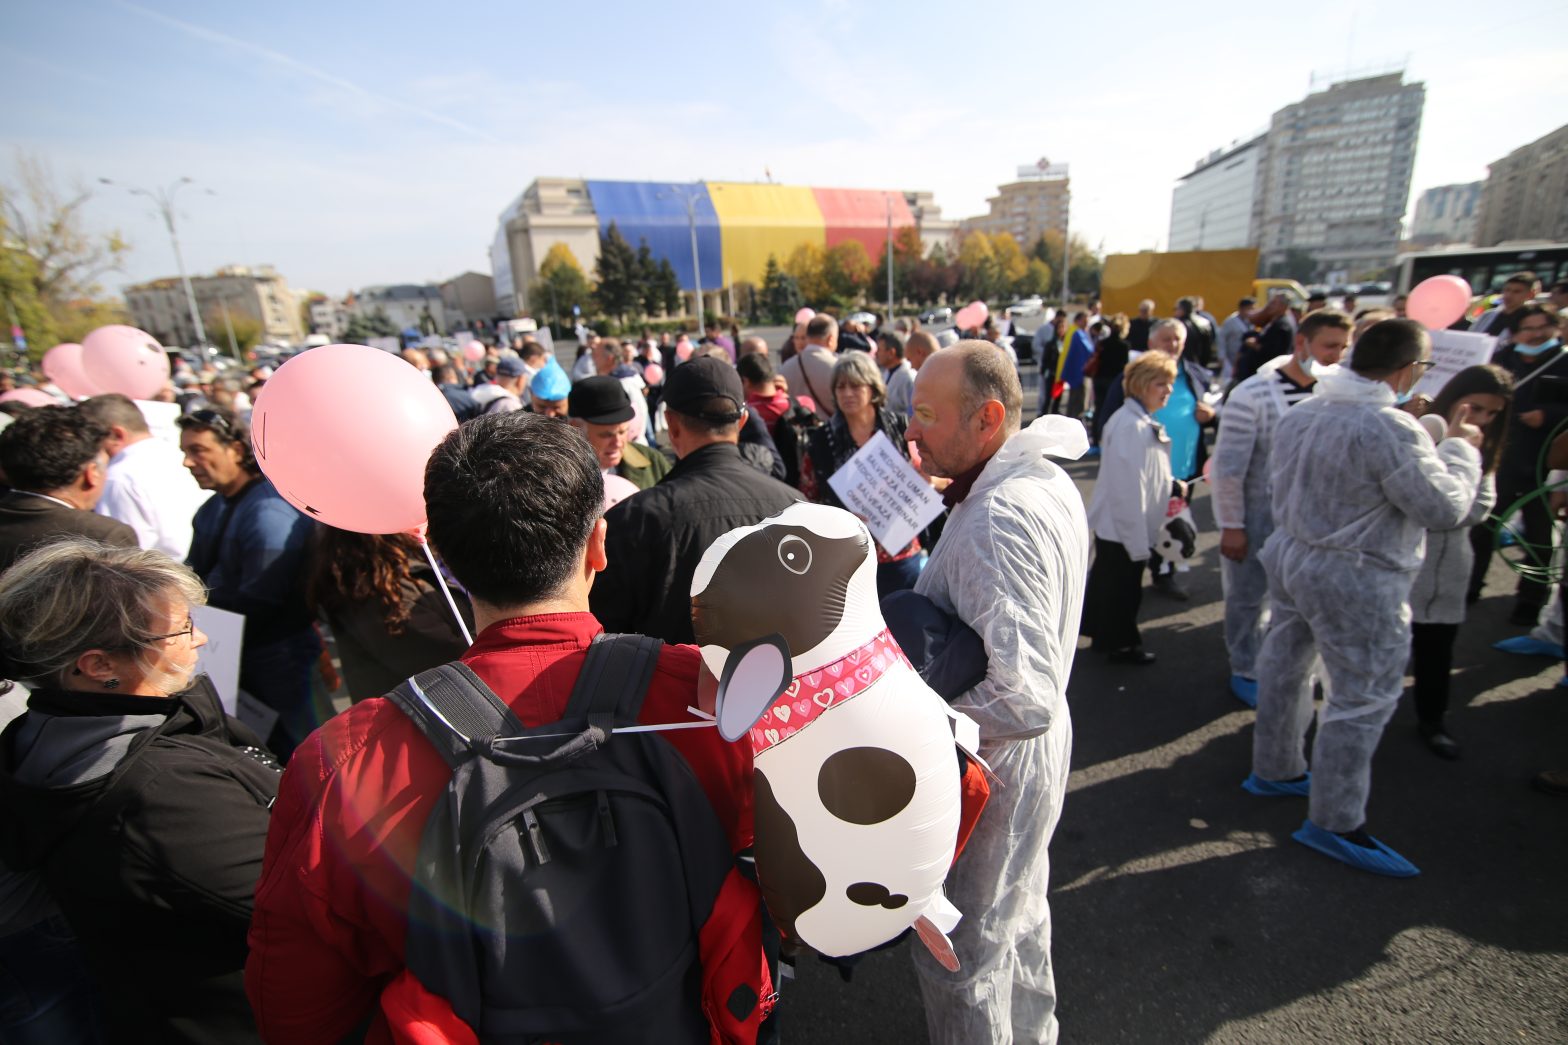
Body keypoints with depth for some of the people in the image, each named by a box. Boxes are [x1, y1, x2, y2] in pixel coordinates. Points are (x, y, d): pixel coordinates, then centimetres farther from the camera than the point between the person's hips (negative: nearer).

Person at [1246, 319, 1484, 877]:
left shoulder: (1300, 413, 1)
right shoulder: (1391, 428, -24)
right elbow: (1445, 508, -16)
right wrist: (1459, 447, -2)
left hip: (1290, 556, 8)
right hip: (1355, 581, -8)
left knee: (1283, 666, 20)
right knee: (1363, 697, 4)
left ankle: (1274, 769, 39)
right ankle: (1333, 822, 16)